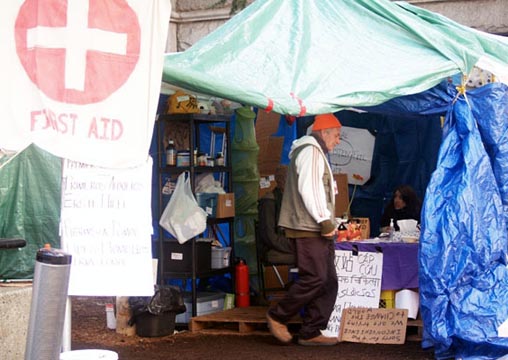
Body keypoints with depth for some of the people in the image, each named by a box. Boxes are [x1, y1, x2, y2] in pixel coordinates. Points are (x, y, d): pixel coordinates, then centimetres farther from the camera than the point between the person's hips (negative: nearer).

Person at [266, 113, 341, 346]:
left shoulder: (316, 153, 25)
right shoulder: (311, 151, -9)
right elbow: (309, 189, -20)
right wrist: (325, 220, -19)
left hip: (316, 229, 11)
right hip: (309, 228, -11)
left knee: (328, 282, 6)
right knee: (315, 278, -13)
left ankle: (311, 332, 8)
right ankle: (278, 316, 1)